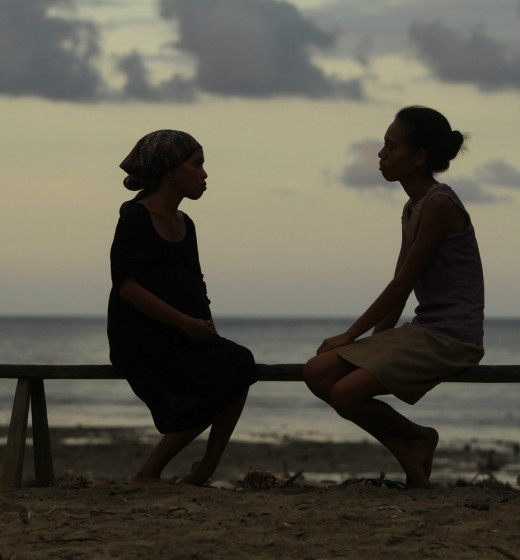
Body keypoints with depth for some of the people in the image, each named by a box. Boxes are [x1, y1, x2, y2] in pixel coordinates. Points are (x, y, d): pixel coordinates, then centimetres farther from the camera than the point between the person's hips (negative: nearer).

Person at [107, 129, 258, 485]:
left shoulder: (184, 224, 20)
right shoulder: (137, 217, -6)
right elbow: (127, 286, -16)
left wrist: (207, 328, -1)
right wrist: (185, 323, -20)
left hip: (184, 337, 8)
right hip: (143, 339, -8)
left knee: (240, 366, -18)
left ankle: (204, 473, -15)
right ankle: (148, 474, -14)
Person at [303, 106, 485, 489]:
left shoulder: (439, 205, -14)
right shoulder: (412, 209, 15)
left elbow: (403, 283, -14)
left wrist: (351, 335, -8)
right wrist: (371, 344, 6)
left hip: (452, 338, -9)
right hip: (423, 330, 9)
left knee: (346, 393, -20)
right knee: (318, 373, -2)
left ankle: (416, 440, 5)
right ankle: (410, 448, 6)